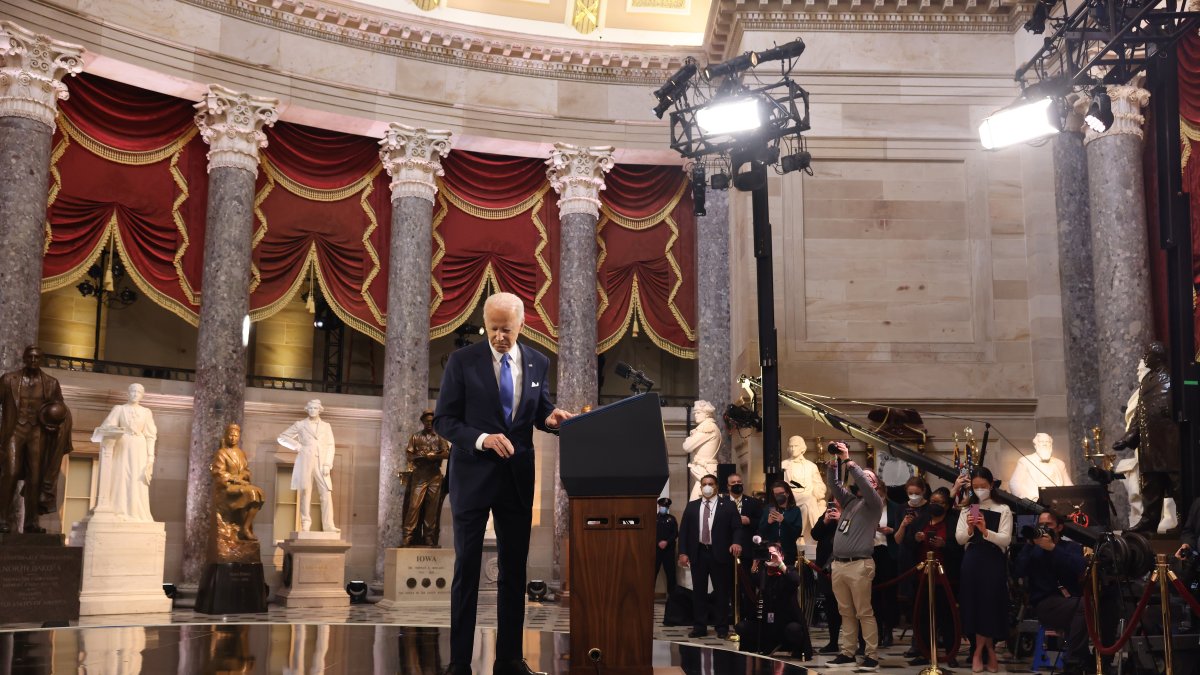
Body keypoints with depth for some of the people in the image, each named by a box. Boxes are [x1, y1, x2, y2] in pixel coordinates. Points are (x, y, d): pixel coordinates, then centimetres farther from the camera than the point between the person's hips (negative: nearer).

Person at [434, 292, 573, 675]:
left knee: (515, 567, 8)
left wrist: (550, 417, -10)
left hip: (517, 477, 3)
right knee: (467, 567, 3)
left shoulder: (538, 363, 4)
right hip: (473, 475, -3)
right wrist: (482, 438, -21)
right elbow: (443, 420, -6)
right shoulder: (462, 361, -6)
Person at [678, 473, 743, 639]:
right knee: (698, 591, 6)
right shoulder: (691, 506, 11)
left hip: (719, 554, -2)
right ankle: (699, 627, 13)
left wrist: (736, 542, -23)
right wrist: (683, 552, -2)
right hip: (698, 553, 2)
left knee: (722, 592, 2)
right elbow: (683, 530, 8)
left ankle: (722, 628, 9)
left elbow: (737, 527, -2)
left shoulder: (728, 506, 3)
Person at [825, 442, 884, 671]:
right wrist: (833, 464, -2)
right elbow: (834, 484, 13)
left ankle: (872, 656, -1)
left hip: (859, 565, -6)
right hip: (838, 564, 6)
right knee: (846, 613, 9)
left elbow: (863, 484, -14)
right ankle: (848, 652, 14)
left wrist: (848, 460, -15)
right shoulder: (849, 500, 20)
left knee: (864, 613, -5)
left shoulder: (874, 502, 2)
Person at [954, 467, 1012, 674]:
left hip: (994, 562, -2)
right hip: (972, 561, 2)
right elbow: (959, 539, 2)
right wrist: (969, 530, -18)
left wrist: (986, 531, -24)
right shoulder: (967, 509, 10)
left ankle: (979, 652, 14)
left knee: (991, 605, -3)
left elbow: (1005, 540, -8)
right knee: (975, 604, 1)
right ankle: (988, 651, 16)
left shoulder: (1003, 510, 3)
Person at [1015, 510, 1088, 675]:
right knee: (1084, 606, -32)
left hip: (1073, 601, 2)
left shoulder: (1072, 547, 17)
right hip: (1045, 604, -2)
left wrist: (1052, 548, -13)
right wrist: (1029, 544, -7)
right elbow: (1020, 572, -2)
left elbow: (1080, 568, -7)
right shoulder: (1034, 549, 16)